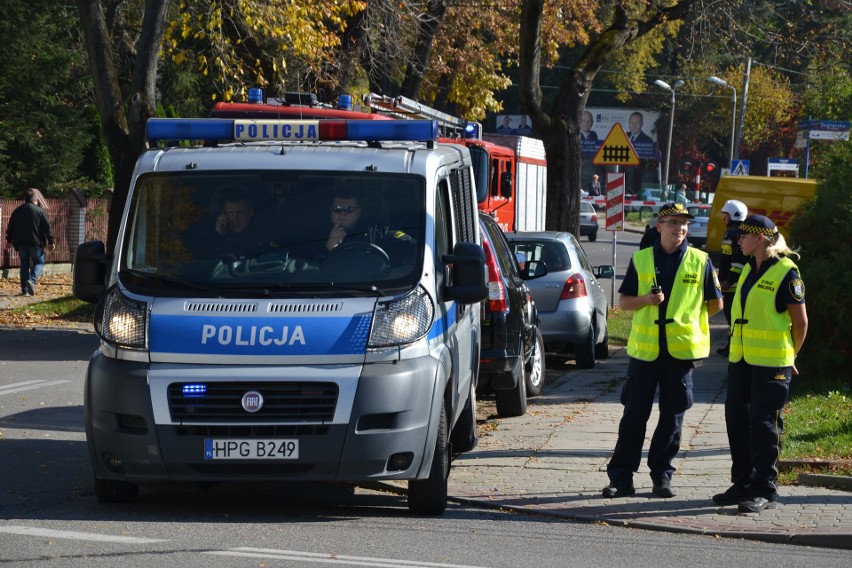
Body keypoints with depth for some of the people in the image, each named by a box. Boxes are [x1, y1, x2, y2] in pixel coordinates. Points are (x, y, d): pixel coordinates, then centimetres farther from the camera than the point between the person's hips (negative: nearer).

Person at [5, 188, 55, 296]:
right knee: (39, 263, 7)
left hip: (21, 243, 4)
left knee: (24, 265, 10)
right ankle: (32, 280, -19)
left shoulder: (17, 212, 7)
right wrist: (51, 242, -1)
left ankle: (25, 290, 5)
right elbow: (47, 227, -6)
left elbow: (10, 228, 13)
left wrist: (9, 241, 22)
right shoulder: (39, 211, -6)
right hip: (36, 243, -4)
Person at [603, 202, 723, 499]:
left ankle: (662, 475, 13)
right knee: (634, 413, 1)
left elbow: (716, 304, 11)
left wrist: (686, 319, 8)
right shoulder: (641, 260, 6)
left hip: (681, 349, 0)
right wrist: (647, 300, -11)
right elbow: (624, 300, 8)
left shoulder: (700, 262, 4)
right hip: (645, 348, 0)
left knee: (672, 416, 4)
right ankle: (621, 476, 5)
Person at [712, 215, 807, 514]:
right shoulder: (748, 270, 13)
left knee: (764, 425, -5)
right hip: (741, 360, 8)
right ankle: (744, 483, 19)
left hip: (771, 364, -8)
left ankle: (765, 490, -1)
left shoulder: (785, 272, -10)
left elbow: (800, 322, -6)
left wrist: (788, 356, 4)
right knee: (737, 420, 10)